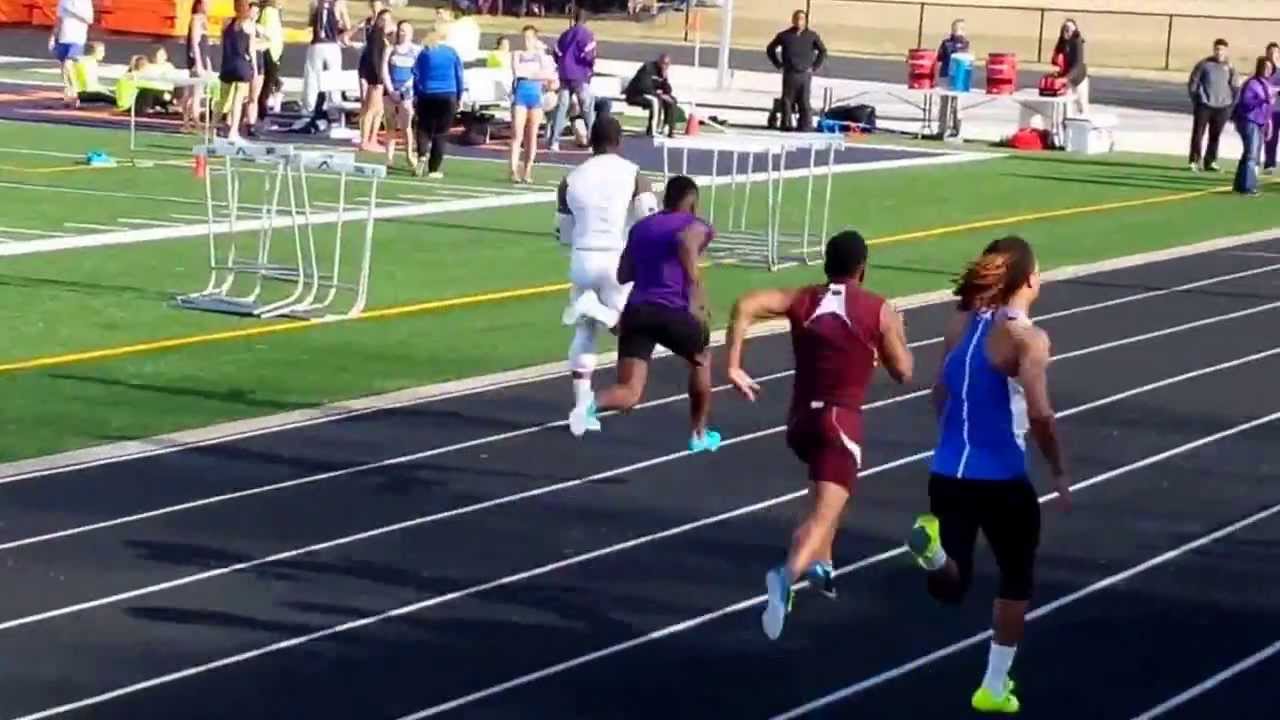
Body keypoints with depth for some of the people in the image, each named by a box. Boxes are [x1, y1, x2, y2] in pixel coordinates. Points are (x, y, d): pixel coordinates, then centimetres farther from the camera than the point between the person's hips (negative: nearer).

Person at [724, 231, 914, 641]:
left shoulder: (801, 299, 7)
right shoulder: (880, 310, 0)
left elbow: (745, 306, -10)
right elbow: (903, 373, 6)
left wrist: (733, 366, -8)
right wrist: (895, 333, 23)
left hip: (801, 419, 5)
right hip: (841, 423, -5)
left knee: (828, 489, 35)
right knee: (823, 515, -16)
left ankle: (822, 566, 37)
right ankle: (789, 574, -43)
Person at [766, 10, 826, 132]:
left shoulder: (812, 36, 5)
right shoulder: (784, 35, 6)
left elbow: (823, 51, 14)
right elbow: (770, 49, 16)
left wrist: (815, 67, 5)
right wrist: (779, 64, 8)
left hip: (805, 74, -1)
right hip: (789, 74, 1)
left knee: (804, 101, -7)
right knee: (787, 100, 0)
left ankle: (806, 125, -4)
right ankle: (786, 124, 7)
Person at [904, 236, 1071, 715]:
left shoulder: (961, 324, 6)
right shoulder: (1027, 338, -12)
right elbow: (1039, 415, -20)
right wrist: (1059, 471, -7)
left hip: (948, 474, 5)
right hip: (1002, 481, -5)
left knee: (951, 586, 15)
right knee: (1016, 581, 18)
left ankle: (935, 547, -18)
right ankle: (994, 688, 21)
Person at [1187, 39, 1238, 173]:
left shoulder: (1229, 66, 7)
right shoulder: (1204, 64, -2)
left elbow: (1235, 84, 3)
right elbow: (1192, 82, 2)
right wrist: (1195, 99, 0)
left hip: (1222, 107, 3)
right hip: (1204, 105, -3)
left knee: (1215, 136, 8)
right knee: (1198, 133, -4)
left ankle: (1210, 161, 17)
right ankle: (1194, 161, 0)